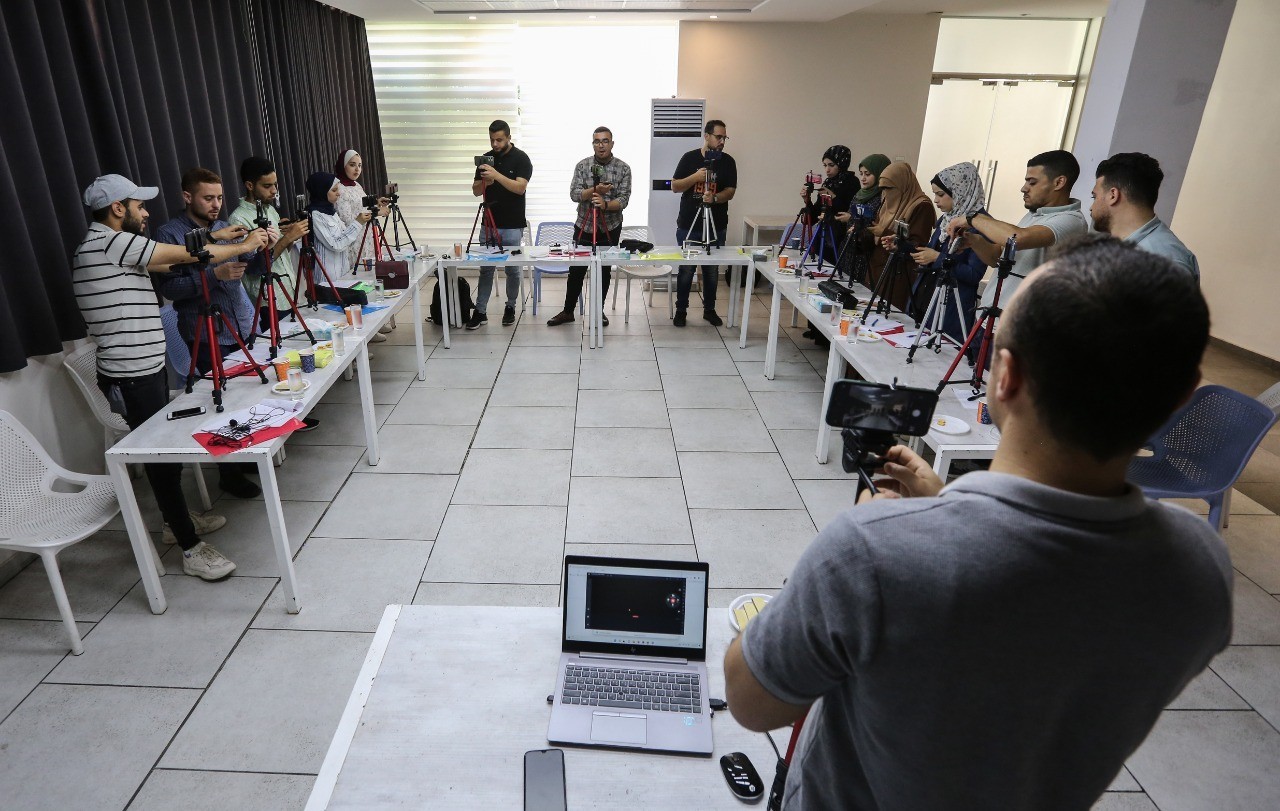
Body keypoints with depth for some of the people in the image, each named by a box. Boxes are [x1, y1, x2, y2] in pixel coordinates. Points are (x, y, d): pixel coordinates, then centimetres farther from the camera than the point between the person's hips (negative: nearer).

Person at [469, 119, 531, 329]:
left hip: (513, 225, -4)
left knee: (512, 269, 6)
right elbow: (476, 191, 6)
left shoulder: (521, 158, -6)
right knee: (485, 269, 5)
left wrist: (496, 175, -29)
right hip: (489, 223, 4)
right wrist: (484, 183, -16)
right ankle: (480, 311, 8)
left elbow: (519, 187, -19)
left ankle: (510, 308, 21)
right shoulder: (486, 159, 7)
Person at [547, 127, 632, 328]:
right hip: (584, 226, 1)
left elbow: (623, 199, -11)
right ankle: (568, 311, 15)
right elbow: (574, 194, -10)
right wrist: (595, 190, -25)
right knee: (576, 270, 3)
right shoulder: (582, 166, -1)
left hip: (610, 228, 0)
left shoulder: (623, 168, -3)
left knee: (604, 271, 8)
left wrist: (606, 204, -29)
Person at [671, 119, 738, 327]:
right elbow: (675, 187, -2)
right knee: (686, 270, 4)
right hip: (688, 225, -1)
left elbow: (730, 191, -3)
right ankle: (681, 310, 16)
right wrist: (695, 177, -18)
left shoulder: (728, 161, 3)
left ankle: (709, 309, 23)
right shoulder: (689, 158, 0)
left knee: (712, 271, 9)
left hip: (716, 226, 1)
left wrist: (714, 197, -24)